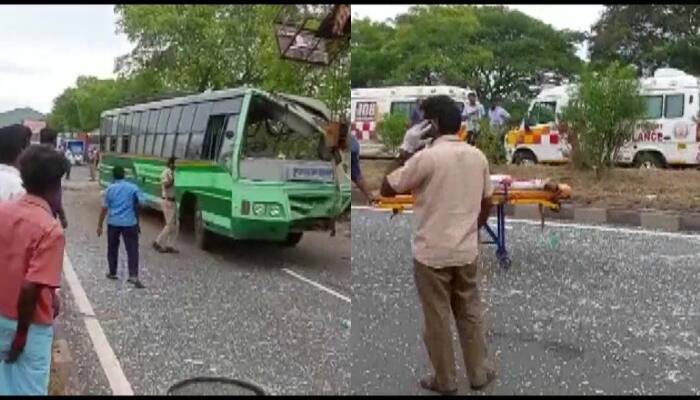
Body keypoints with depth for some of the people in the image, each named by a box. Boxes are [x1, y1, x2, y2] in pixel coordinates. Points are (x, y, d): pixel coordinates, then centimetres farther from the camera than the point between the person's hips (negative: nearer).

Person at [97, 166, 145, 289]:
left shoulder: (110, 188, 1)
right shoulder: (133, 187, 0)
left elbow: (104, 208, -1)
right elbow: (141, 203, 0)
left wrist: (100, 225, 5)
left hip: (113, 222, 1)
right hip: (130, 222, -1)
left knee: (112, 248, 18)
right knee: (132, 249, -3)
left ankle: (112, 272, 28)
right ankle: (133, 275, -15)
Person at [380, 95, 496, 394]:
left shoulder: (427, 157, -17)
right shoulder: (478, 156, 2)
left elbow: (387, 189, -9)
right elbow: (487, 204, 11)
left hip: (432, 253, -5)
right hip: (466, 251, 6)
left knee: (438, 318, 9)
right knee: (470, 312, 19)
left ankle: (444, 380, 22)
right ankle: (479, 373, 30)